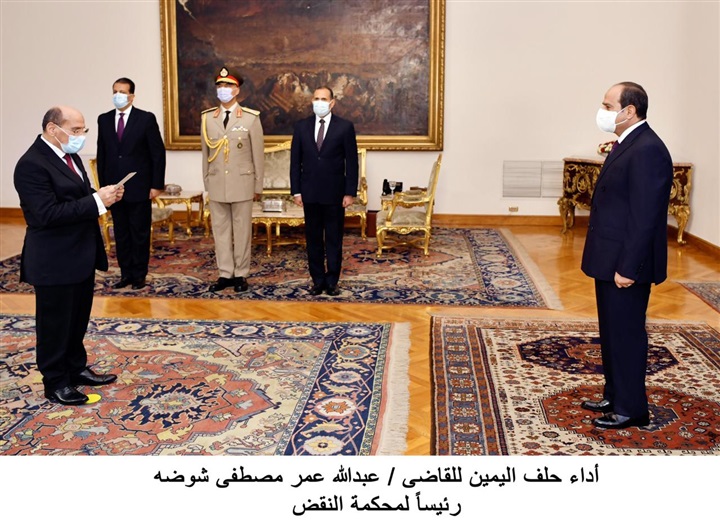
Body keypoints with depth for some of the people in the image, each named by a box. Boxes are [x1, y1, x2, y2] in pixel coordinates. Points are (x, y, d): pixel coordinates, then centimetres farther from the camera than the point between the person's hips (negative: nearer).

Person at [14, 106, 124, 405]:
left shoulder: (69, 155, 10)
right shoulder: (32, 164, -20)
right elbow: (48, 214, -27)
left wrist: (105, 196, -6)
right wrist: (97, 201, -27)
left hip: (81, 254, 9)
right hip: (54, 260, -9)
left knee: (78, 319, 19)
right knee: (55, 323, 5)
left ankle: (76, 369, 34)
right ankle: (55, 383, 19)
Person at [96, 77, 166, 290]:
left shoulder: (146, 119, -4)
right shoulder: (104, 120, 8)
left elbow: (158, 153, -5)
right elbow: (101, 154, 11)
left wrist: (157, 185, -9)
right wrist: (103, 184, 6)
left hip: (139, 187, -4)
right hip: (114, 188, 4)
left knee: (140, 233, 4)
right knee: (120, 233, 9)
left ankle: (139, 275, 15)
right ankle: (126, 274, 19)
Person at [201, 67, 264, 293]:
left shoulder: (251, 118, -3)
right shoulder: (207, 117, 6)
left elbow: (258, 155, -1)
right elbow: (205, 153, 9)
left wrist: (258, 186, -1)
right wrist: (207, 184, 9)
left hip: (242, 183, -3)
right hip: (216, 184, 3)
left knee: (242, 230, 4)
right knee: (220, 230, 6)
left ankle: (240, 274, 14)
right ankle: (225, 274, 15)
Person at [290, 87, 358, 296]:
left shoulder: (345, 127, -2)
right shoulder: (301, 126, 5)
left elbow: (351, 162, -2)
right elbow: (295, 161, 6)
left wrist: (350, 192, -7)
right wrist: (296, 190, 0)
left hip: (335, 193, -2)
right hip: (310, 193, 2)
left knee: (334, 239, 5)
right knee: (313, 238, 8)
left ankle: (332, 281, 14)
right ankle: (317, 280, 17)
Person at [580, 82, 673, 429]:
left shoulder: (647, 150, -19)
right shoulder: (627, 145, 13)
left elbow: (645, 216, -23)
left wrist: (628, 268, -22)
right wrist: (614, 263, 17)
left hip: (626, 264, -10)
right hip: (611, 260, 10)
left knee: (626, 334, 1)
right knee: (613, 332, 18)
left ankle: (631, 409, 14)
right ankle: (615, 397, 31)